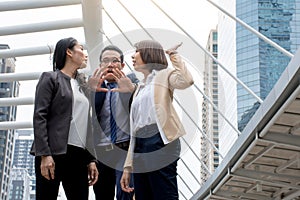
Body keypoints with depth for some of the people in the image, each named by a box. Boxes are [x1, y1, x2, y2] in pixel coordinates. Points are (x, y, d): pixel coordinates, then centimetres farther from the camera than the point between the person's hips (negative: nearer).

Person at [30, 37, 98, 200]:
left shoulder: (83, 86, 21)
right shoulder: (50, 78, 4)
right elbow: (39, 116, -6)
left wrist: (91, 159, 8)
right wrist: (44, 154, -17)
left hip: (80, 155, 5)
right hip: (54, 152, -5)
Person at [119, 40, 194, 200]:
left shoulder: (163, 75, 8)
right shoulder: (140, 88, 26)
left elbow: (186, 80, -18)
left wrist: (174, 56, 0)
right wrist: (128, 167, 17)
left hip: (159, 143, -7)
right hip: (140, 148, 7)